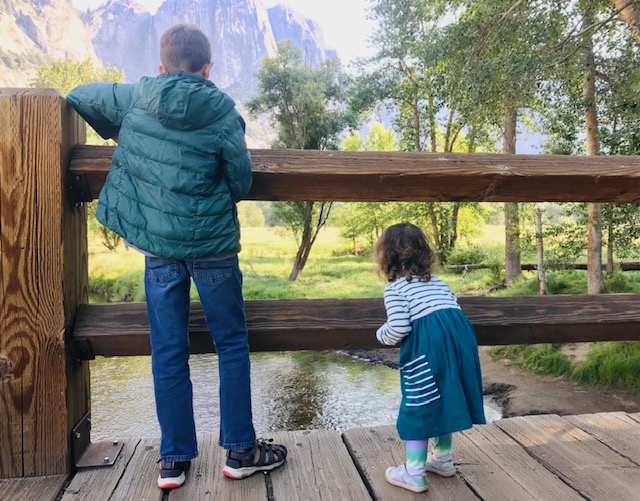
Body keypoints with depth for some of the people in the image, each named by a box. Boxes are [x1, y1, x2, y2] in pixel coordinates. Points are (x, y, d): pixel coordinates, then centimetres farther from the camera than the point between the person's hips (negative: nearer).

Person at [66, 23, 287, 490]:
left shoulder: (134, 99, 1)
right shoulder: (224, 116, -8)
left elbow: (79, 96, 17)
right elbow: (241, 185, -2)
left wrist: (121, 137, 27)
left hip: (156, 246, 3)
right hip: (212, 245, -3)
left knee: (169, 351, 11)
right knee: (232, 345, 11)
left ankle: (174, 460, 19)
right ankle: (241, 450, 18)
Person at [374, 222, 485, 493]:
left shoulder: (395, 288, 3)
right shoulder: (438, 282, 25)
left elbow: (399, 328, -9)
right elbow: (454, 313, 21)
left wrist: (382, 334, 11)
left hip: (428, 344, -7)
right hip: (460, 337, 8)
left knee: (418, 406, 4)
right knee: (443, 399, 23)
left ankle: (414, 473, 12)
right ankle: (442, 459, 38)